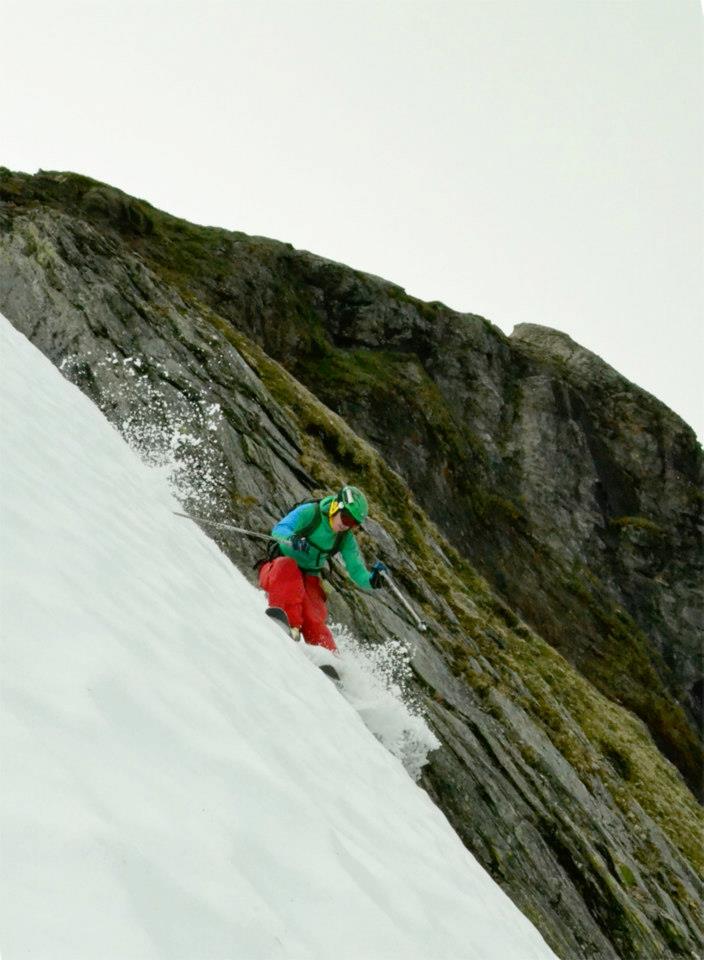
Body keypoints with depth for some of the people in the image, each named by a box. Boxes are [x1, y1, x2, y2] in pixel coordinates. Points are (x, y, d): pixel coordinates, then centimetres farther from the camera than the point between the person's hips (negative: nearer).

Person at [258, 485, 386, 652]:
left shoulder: (346, 538, 0)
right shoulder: (309, 512, -14)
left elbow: (357, 571, -3)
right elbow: (279, 530, -27)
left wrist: (371, 581, -25)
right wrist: (293, 539, -49)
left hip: (307, 580, 4)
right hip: (276, 573, -3)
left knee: (314, 620, -23)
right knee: (287, 565, -37)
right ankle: (289, 623, -48)